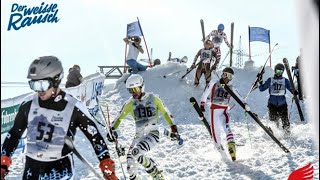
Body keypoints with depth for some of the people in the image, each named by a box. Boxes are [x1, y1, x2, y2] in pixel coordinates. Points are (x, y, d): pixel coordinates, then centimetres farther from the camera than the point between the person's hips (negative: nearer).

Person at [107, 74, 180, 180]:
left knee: (136, 153, -27)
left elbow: (165, 113, 7)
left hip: (152, 133, -4)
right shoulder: (130, 103, 6)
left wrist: (173, 128, 5)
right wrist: (112, 130, -1)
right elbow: (119, 117, 14)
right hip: (139, 135, 4)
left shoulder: (153, 98, -1)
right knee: (130, 159, -15)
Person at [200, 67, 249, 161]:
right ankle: (219, 149, 21)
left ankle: (231, 145, -37)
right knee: (215, 130, 1)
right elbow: (205, 94, 5)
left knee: (226, 127, -24)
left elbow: (239, 97, -7)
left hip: (225, 110, 0)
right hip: (214, 109, 0)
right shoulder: (213, 83, -1)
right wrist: (202, 105, 1)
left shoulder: (231, 88, 3)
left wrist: (245, 105, -25)